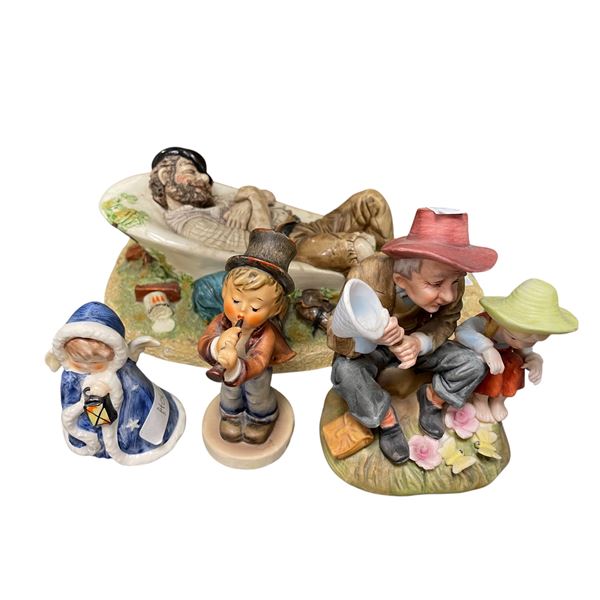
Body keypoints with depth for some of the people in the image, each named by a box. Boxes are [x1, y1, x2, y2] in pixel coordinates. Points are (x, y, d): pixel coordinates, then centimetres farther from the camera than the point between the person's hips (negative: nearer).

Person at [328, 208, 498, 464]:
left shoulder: (451, 285, -26)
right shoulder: (366, 279, -37)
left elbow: (445, 323, -10)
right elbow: (337, 340, -30)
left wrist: (419, 342, -34)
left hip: (416, 342, 3)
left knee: (473, 365, -12)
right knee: (345, 372, -33)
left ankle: (432, 397, 18)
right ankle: (386, 419, -3)